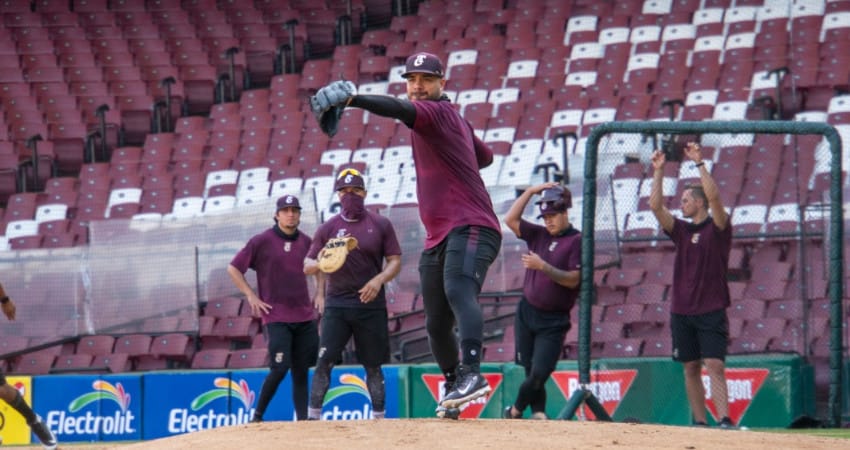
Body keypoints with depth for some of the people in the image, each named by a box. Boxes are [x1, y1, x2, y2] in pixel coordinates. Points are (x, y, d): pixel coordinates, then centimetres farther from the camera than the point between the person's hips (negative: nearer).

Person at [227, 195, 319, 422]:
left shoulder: (306, 242, 10)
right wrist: (251, 296, -5)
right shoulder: (262, 241, -4)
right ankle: (257, 416, -2)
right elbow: (233, 269, 0)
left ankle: (302, 419, 7)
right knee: (280, 368, -15)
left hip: (305, 316, 5)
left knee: (302, 370, 5)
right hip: (276, 317, -5)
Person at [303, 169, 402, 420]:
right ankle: (313, 416, -11)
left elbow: (395, 262, 5)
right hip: (336, 306, 0)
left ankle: (379, 417, 13)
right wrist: (322, 263, -16)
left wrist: (379, 279, -14)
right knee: (324, 361, -11)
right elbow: (307, 266, 7)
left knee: (373, 366, 5)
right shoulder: (328, 228, 7)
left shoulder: (381, 225, 6)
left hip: (371, 304, 0)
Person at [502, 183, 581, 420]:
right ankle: (538, 412, 12)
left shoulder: (576, 241, -8)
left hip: (553, 321, -5)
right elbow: (511, 219, 8)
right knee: (531, 371, 5)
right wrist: (531, 191, 3)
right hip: (527, 313, 5)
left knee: (539, 373, -8)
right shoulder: (539, 235, 11)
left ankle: (515, 410, 11)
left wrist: (543, 266, -24)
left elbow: (573, 280, -16)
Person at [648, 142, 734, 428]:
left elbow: (714, 196, -18)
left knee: (715, 365, -14)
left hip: (711, 311, -6)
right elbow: (655, 205, 5)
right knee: (691, 368, 6)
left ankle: (725, 420, -21)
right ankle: (699, 422, 9)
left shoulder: (718, 228, -2)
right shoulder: (681, 230, 12)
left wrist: (699, 162, -18)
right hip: (681, 311, 6)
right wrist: (658, 171, -1)